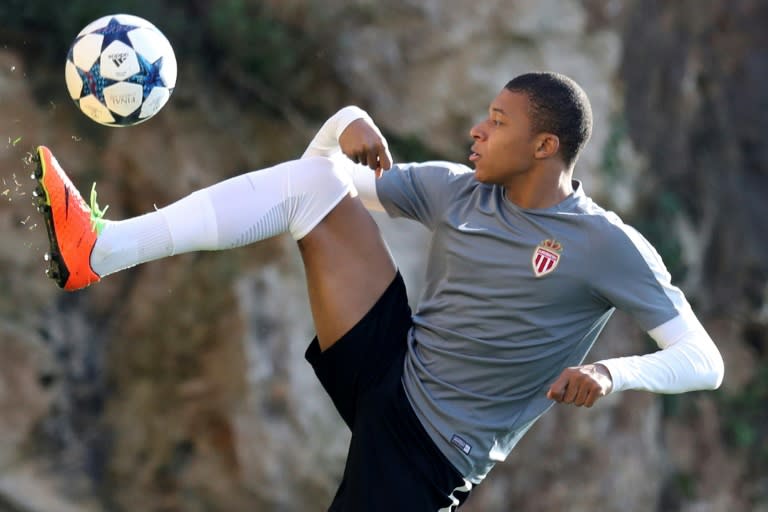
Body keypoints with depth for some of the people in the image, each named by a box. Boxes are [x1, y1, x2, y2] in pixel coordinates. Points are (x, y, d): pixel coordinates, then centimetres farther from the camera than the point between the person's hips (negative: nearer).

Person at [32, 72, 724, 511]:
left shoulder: (609, 247, -12)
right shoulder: (454, 190, 5)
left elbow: (705, 363, -14)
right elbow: (340, 182, 17)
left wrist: (609, 374, -30)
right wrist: (345, 123, -4)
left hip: (432, 451, -6)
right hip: (386, 367, 6)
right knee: (313, 182, -8)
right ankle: (101, 250, -16)